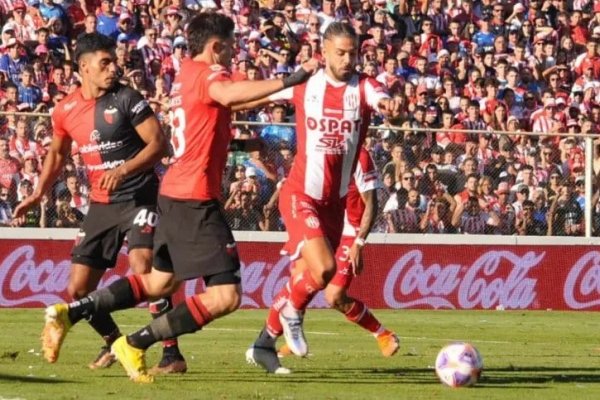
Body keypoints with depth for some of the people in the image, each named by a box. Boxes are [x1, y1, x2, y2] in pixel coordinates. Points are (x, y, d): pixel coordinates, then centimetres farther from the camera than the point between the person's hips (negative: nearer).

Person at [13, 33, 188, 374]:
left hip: (139, 197, -5)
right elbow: (57, 154, 20)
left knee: (143, 267, -27)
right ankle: (114, 342, 29)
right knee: (78, 290, 3)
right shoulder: (66, 110, 3)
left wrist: (123, 170, -26)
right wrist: (38, 194, 8)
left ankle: (172, 353, -20)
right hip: (101, 204, 6)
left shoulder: (127, 99, -10)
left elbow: (159, 143, -14)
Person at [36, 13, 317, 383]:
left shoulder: (188, 73, 15)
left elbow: (222, 98, 35)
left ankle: (69, 313, 18)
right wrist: (287, 82, -40)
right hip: (195, 200, -10)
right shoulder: (207, 73, -13)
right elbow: (228, 94, -37)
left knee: (160, 282, 25)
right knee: (226, 296, -10)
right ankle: (136, 345, -7)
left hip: (175, 194, 10)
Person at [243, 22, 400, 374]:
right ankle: (292, 311, 8)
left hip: (336, 200, 3)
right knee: (323, 268, -23)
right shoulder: (304, 85, -4)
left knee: (304, 278, 11)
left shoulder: (362, 87, -5)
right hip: (301, 195, -3)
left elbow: (379, 98, -29)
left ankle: (264, 345, 28)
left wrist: (388, 104, -52)